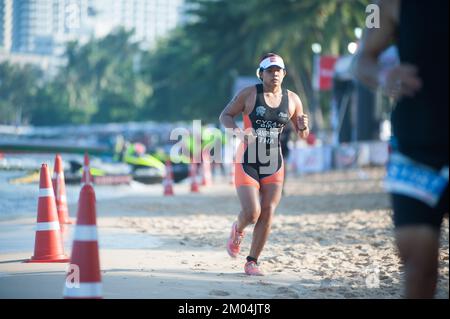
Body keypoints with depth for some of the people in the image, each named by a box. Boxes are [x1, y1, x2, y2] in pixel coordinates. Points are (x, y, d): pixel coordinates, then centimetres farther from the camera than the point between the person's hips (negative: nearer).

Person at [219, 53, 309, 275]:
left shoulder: (292, 100, 4)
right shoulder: (249, 94, -5)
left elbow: (302, 135, 12)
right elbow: (225, 116, 0)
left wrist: (303, 127, -12)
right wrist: (238, 131, -19)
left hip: (274, 164, 3)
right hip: (247, 162, -3)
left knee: (267, 215, -2)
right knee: (252, 213, -13)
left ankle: (252, 261, 12)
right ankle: (237, 231, 24)